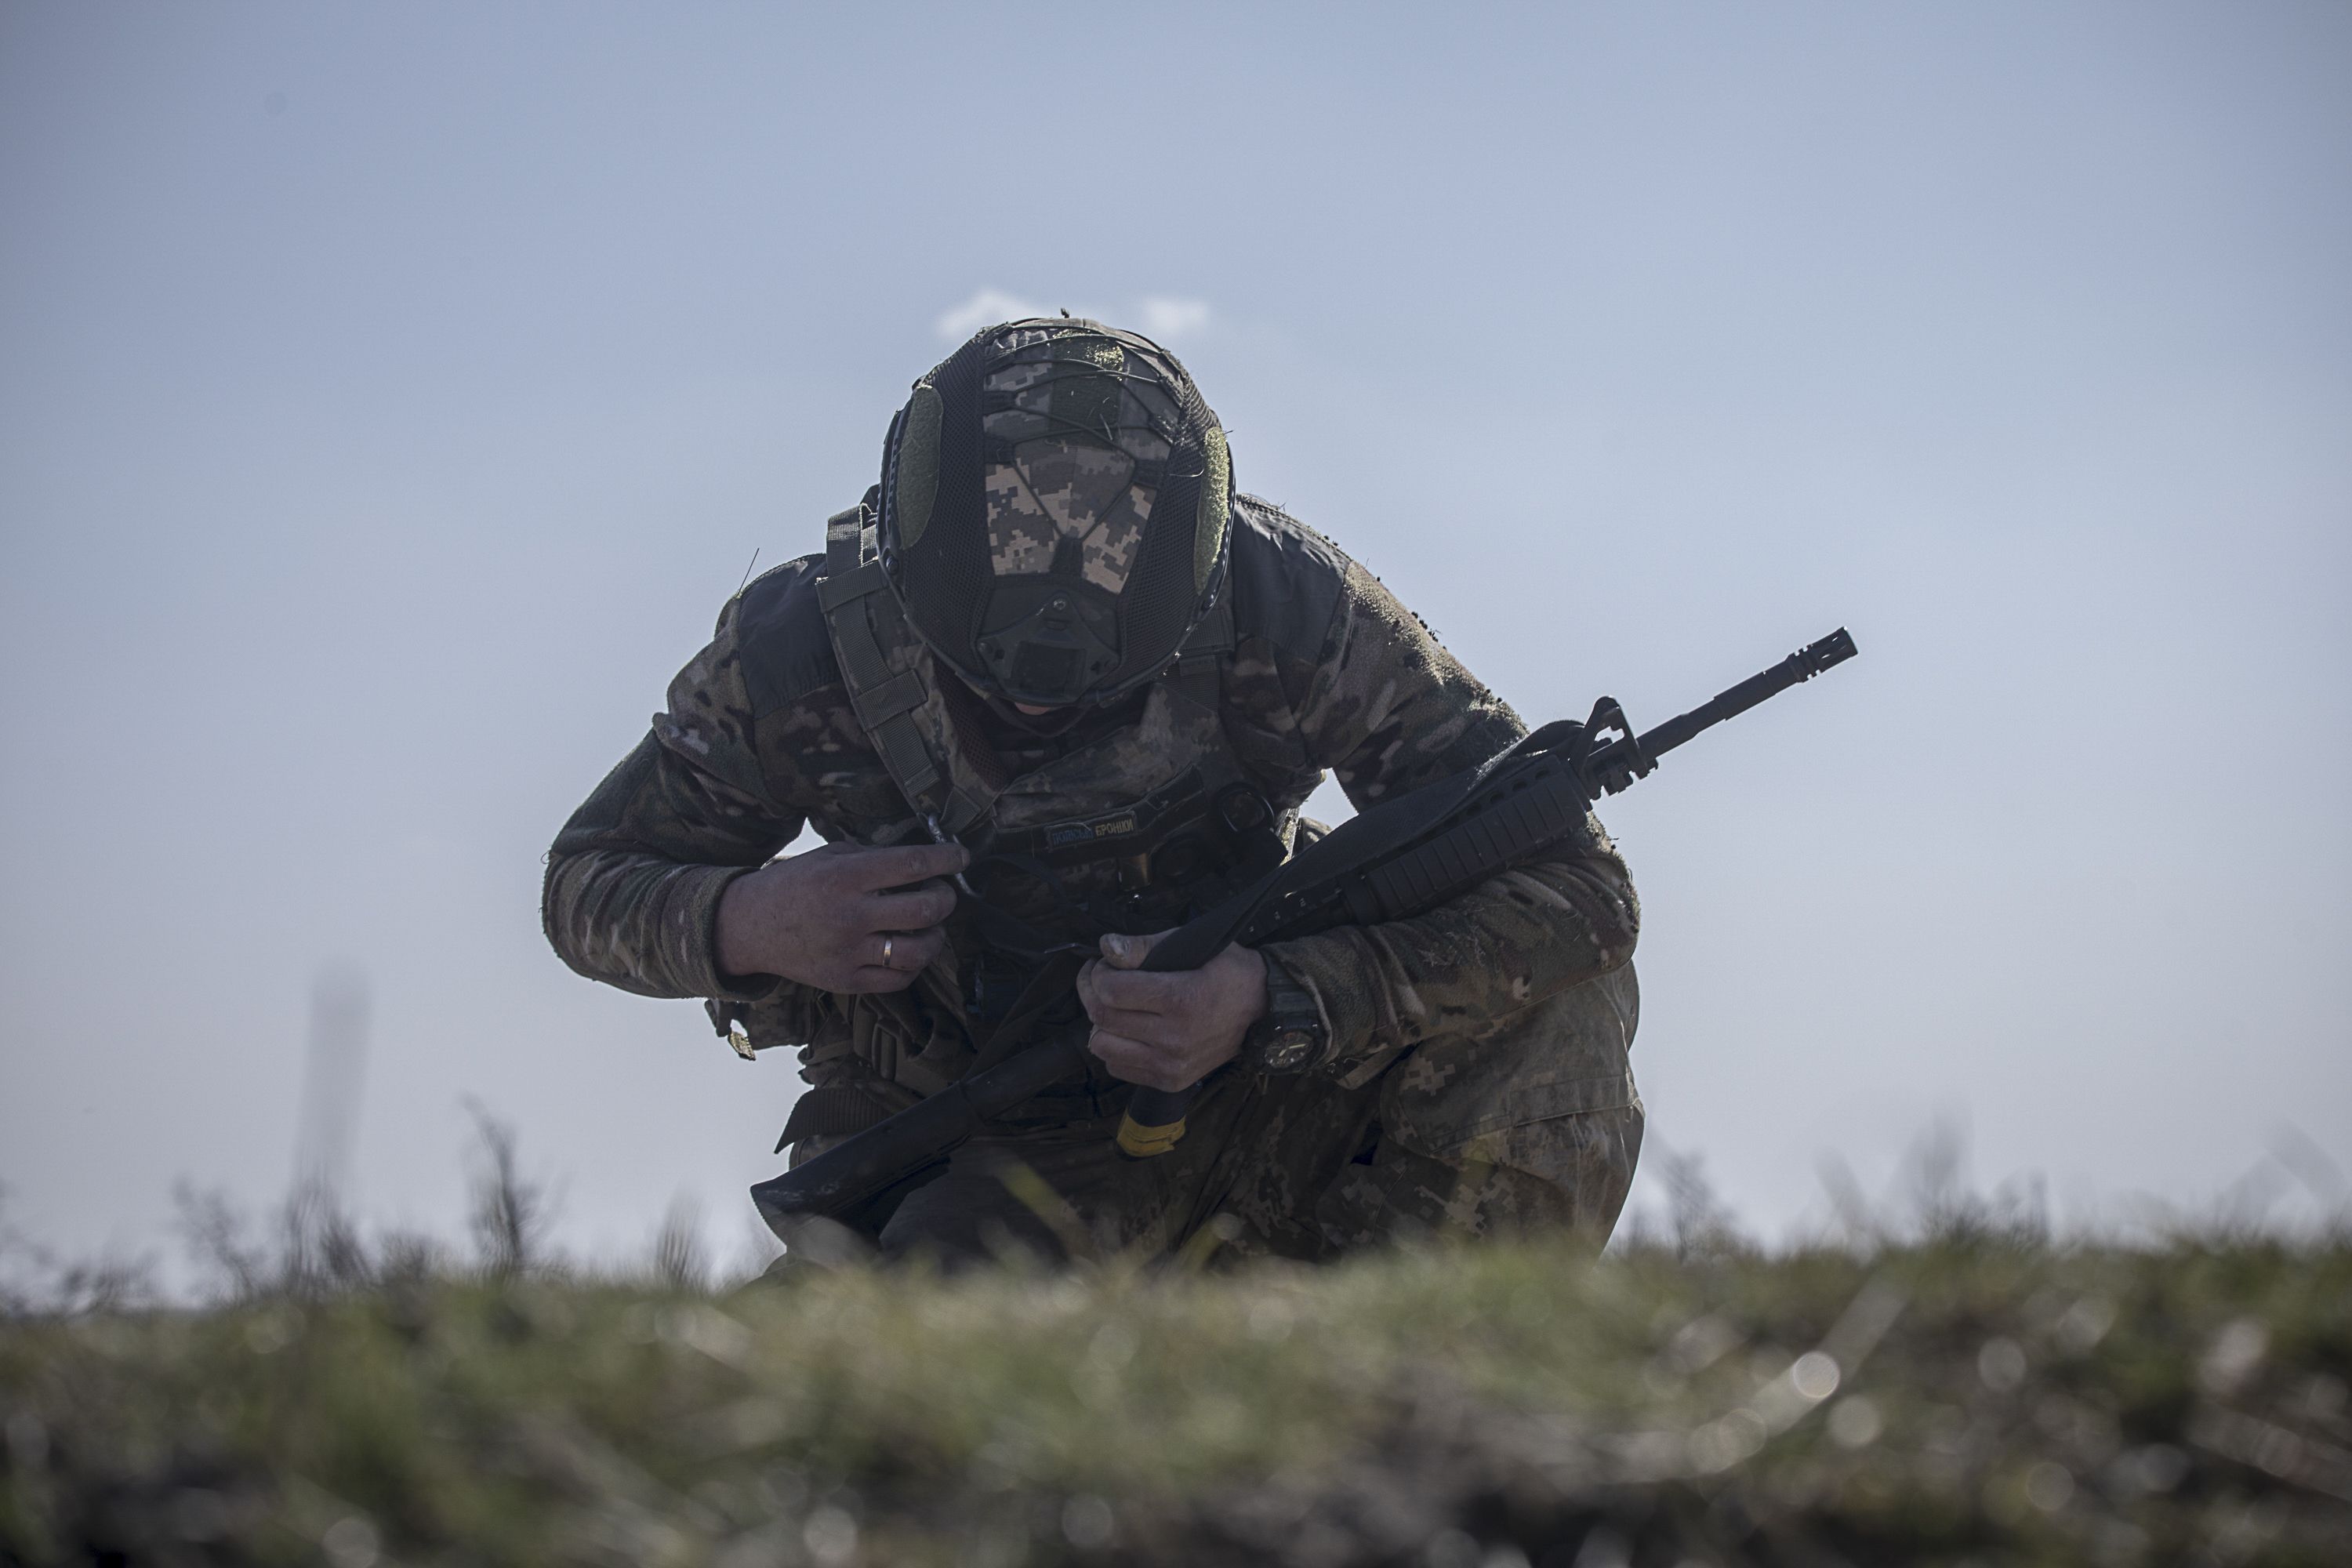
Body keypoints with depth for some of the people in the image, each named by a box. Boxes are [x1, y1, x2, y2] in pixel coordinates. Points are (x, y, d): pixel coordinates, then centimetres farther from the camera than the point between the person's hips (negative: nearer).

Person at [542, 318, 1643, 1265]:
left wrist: (1273, 1005, -38)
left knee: (1560, 990, -25)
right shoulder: (799, 653, -20)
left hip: (1234, 1076, 0)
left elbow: (1576, 887, -25)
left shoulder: (1286, 611, -24)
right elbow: (589, 880, -3)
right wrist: (743, 923, -27)